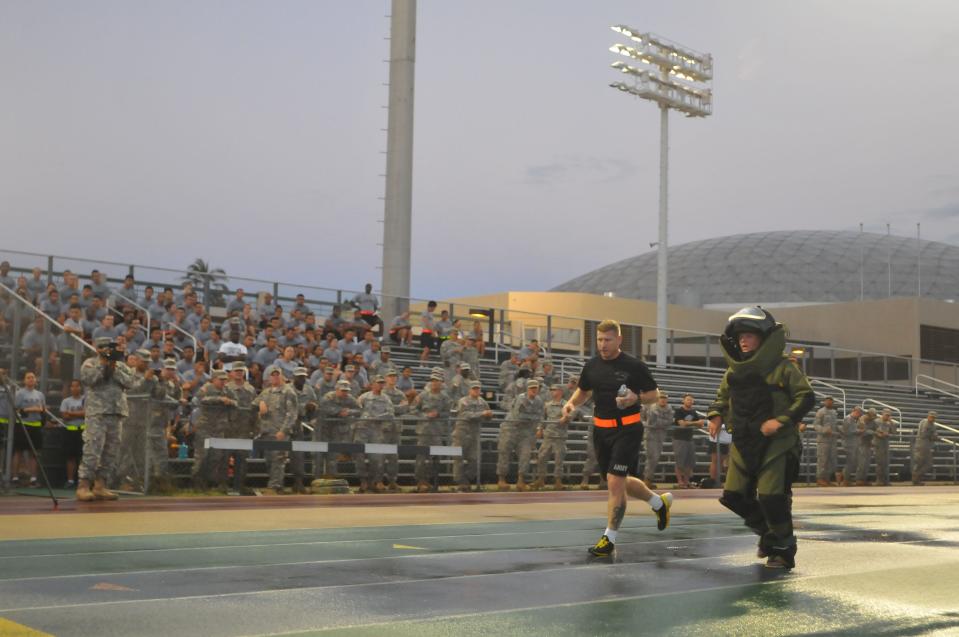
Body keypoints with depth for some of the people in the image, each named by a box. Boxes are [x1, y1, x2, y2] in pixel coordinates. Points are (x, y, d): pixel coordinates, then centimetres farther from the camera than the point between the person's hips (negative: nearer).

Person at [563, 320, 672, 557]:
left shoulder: (634, 365, -9)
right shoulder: (592, 365, 5)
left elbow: (654, 394, -1)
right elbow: (583, 391, 20)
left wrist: (636, 399, -21)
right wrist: (571, 403, 0)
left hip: (627, 429, -6)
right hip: (601, 429, 6)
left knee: (615, 481, -12)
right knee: (620, 482, 16)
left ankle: (609, 538, -2)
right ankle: (659, 502, 42)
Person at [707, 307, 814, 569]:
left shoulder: (782, 368, -10)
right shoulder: (733, 372, 9)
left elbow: (806, 397, -12)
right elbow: (722, 398, 26)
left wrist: (782, 420, -22)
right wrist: (716, 415, 6)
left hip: (776, 444, -7)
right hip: (743, 444, 7)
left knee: (771, 497, -12)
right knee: (734, 495, 6)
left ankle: (783, 549, 8)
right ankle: (768, 532, 30)